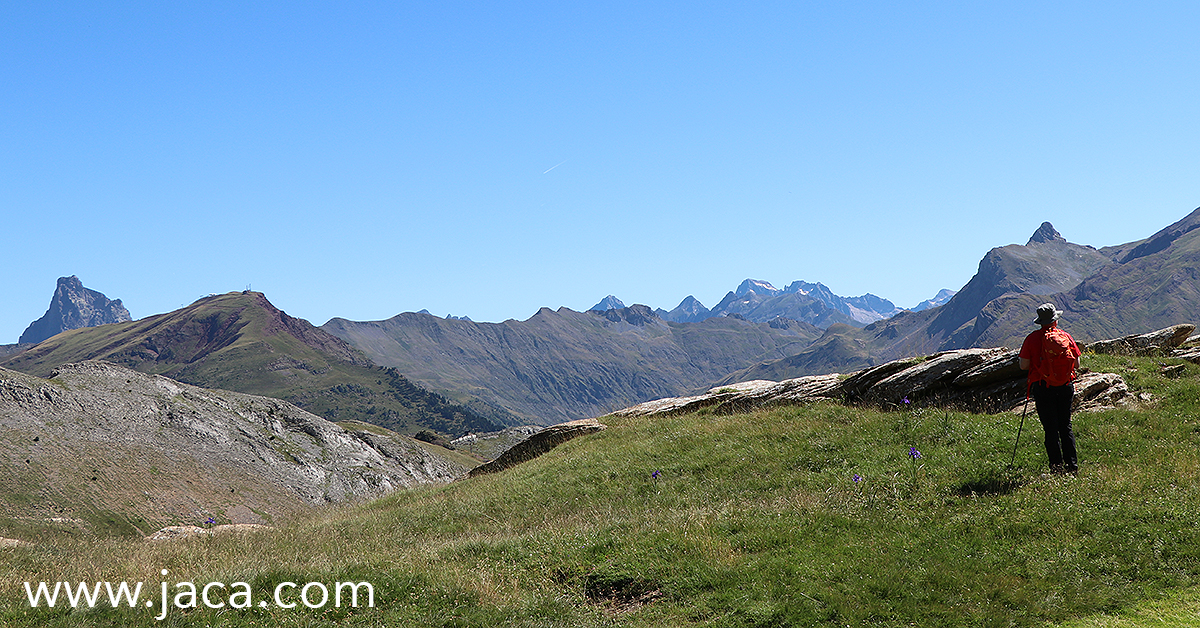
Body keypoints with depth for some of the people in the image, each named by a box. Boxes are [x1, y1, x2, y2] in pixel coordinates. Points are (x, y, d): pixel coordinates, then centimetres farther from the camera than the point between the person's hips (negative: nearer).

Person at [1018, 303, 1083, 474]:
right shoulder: (1066, 337, 0)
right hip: (1066, 387, 3)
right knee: (1066, 427, 13)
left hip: (1043, 388, -3)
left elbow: (1024, 365, -9)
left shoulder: (1032, 339, -8)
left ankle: (1057, 466, 1)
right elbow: (1077, 364, 4)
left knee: (1051, 429, 2)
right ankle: (1072, 465, 11)